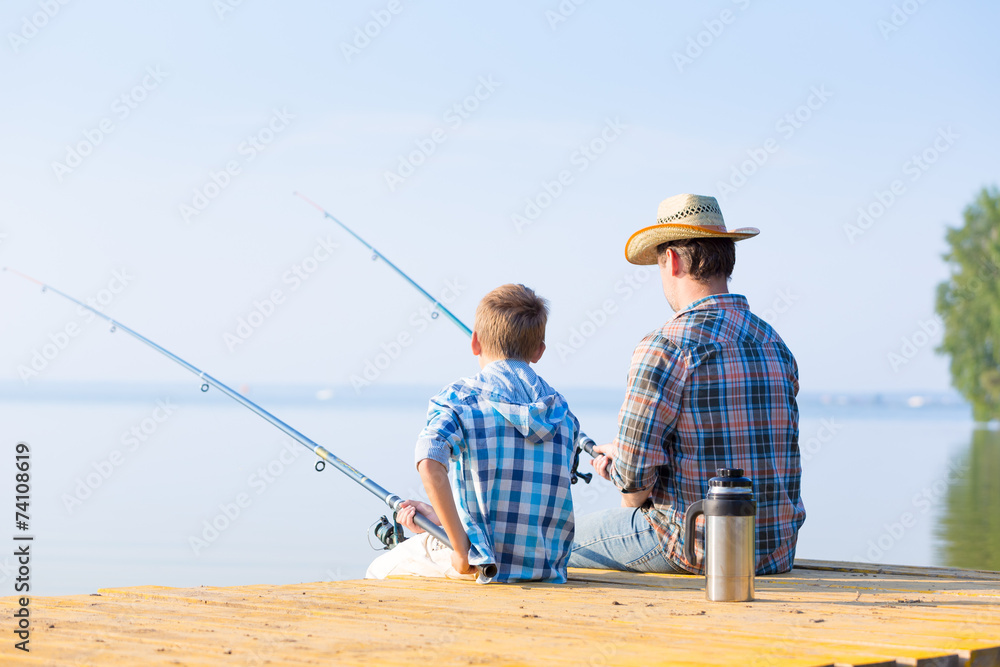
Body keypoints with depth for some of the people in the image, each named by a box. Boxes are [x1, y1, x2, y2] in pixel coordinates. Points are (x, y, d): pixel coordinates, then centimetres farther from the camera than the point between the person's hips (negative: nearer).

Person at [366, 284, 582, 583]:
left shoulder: (458, 398, -6)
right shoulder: (562, 411, 9)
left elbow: (430, 464, -26)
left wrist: (462, 551, -20)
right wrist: (437, 518, 17)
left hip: (483, 565, -5)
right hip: (549, 567, 5)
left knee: (380, 570, 20)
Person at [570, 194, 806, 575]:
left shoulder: (665, 347, -15)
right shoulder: (775, 344, 8)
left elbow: (634, 470, -16)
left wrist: (632, 501, 8)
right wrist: (622, 455, 22)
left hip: (699, 549, -7)